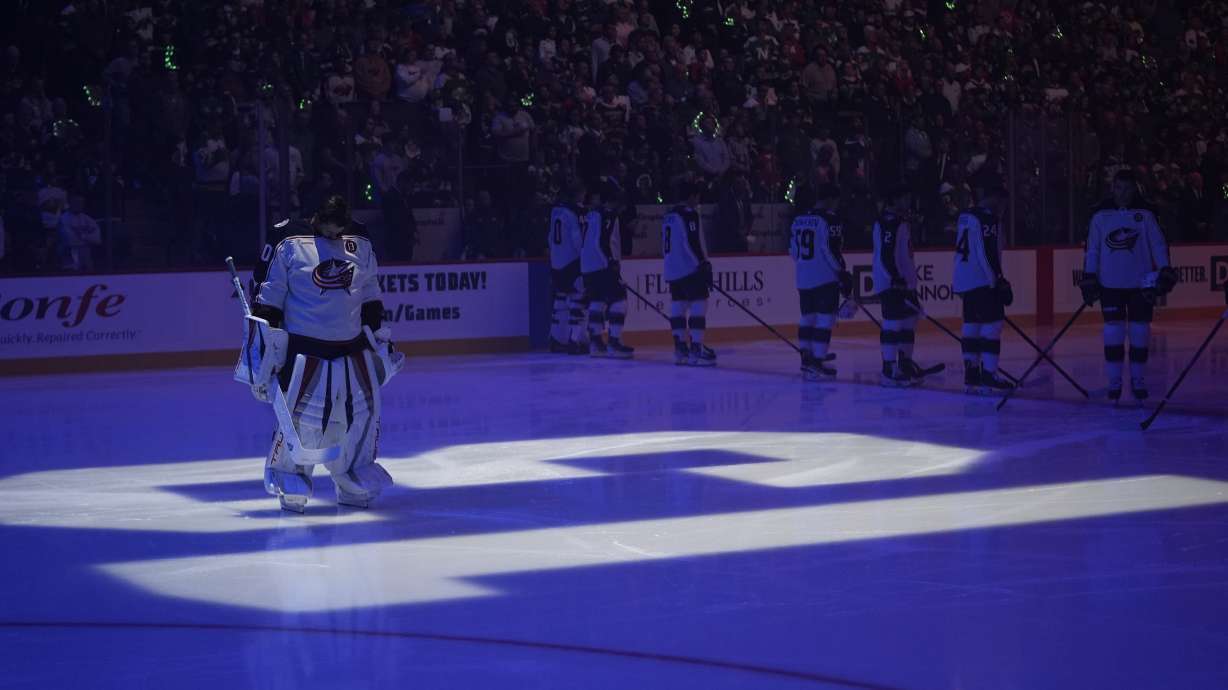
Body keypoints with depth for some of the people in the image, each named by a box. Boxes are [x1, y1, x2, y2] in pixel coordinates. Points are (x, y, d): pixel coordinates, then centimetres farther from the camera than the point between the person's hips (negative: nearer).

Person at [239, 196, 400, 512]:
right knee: (301, 421, -9)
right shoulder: (289, 248, -4)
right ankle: (291, 488, 8)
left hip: (354, 353, 5)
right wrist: (264, 346, -7)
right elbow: (268, 299, -3)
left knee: (362, 415, 6)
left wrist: (381, 338, 20)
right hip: (304, 354, -5)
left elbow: (370, 300, 20)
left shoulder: (361, 249, 11)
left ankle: (354, 485, 23)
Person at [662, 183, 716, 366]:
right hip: (690, 267, -9)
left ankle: (680, 350, 13)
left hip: (672, 270, 9)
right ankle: (696, 349, -16)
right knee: (698, 304, -9)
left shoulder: (669, 216, 17)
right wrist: (704, 264, -17)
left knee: (678, 305, 11)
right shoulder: (689, 214, -10)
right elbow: (693, 243, -19)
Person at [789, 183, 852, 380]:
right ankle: (817, 362, -10)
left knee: (808, 317, 15)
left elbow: (793, 249, 15)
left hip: (803, 278, 8)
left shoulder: (799, 220, 11)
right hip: (825, 278, -8)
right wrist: (843, 274, -10)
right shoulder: (830, 220, -12)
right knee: (824, 319, -5)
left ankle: (806, 359, 18)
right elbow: (831, 251, -17)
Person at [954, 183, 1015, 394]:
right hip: (983, 282, -10)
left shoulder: (966, 216, 17)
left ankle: (971, 376, 13)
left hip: (965, 281, 10)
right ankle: (988, 376, -14)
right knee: (992, 325, -9)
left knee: (972, 325, 12)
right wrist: (1000, 282, -18)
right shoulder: (987, 219, -13)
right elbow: (988, 255, -20)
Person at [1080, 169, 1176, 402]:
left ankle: (1138, 381, 14)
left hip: (1140, 284, 0)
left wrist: (1164, 272, -11)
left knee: (1140, 332, 2)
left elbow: (1158, 245, 0)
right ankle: (1114, 382, 6)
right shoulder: (1101, 215, 3)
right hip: (1110, 285, 0)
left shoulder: (1145, 214, 1)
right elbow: (1092, 249, 5)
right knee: (1113, 332, -3)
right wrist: (1089, 278, 0)